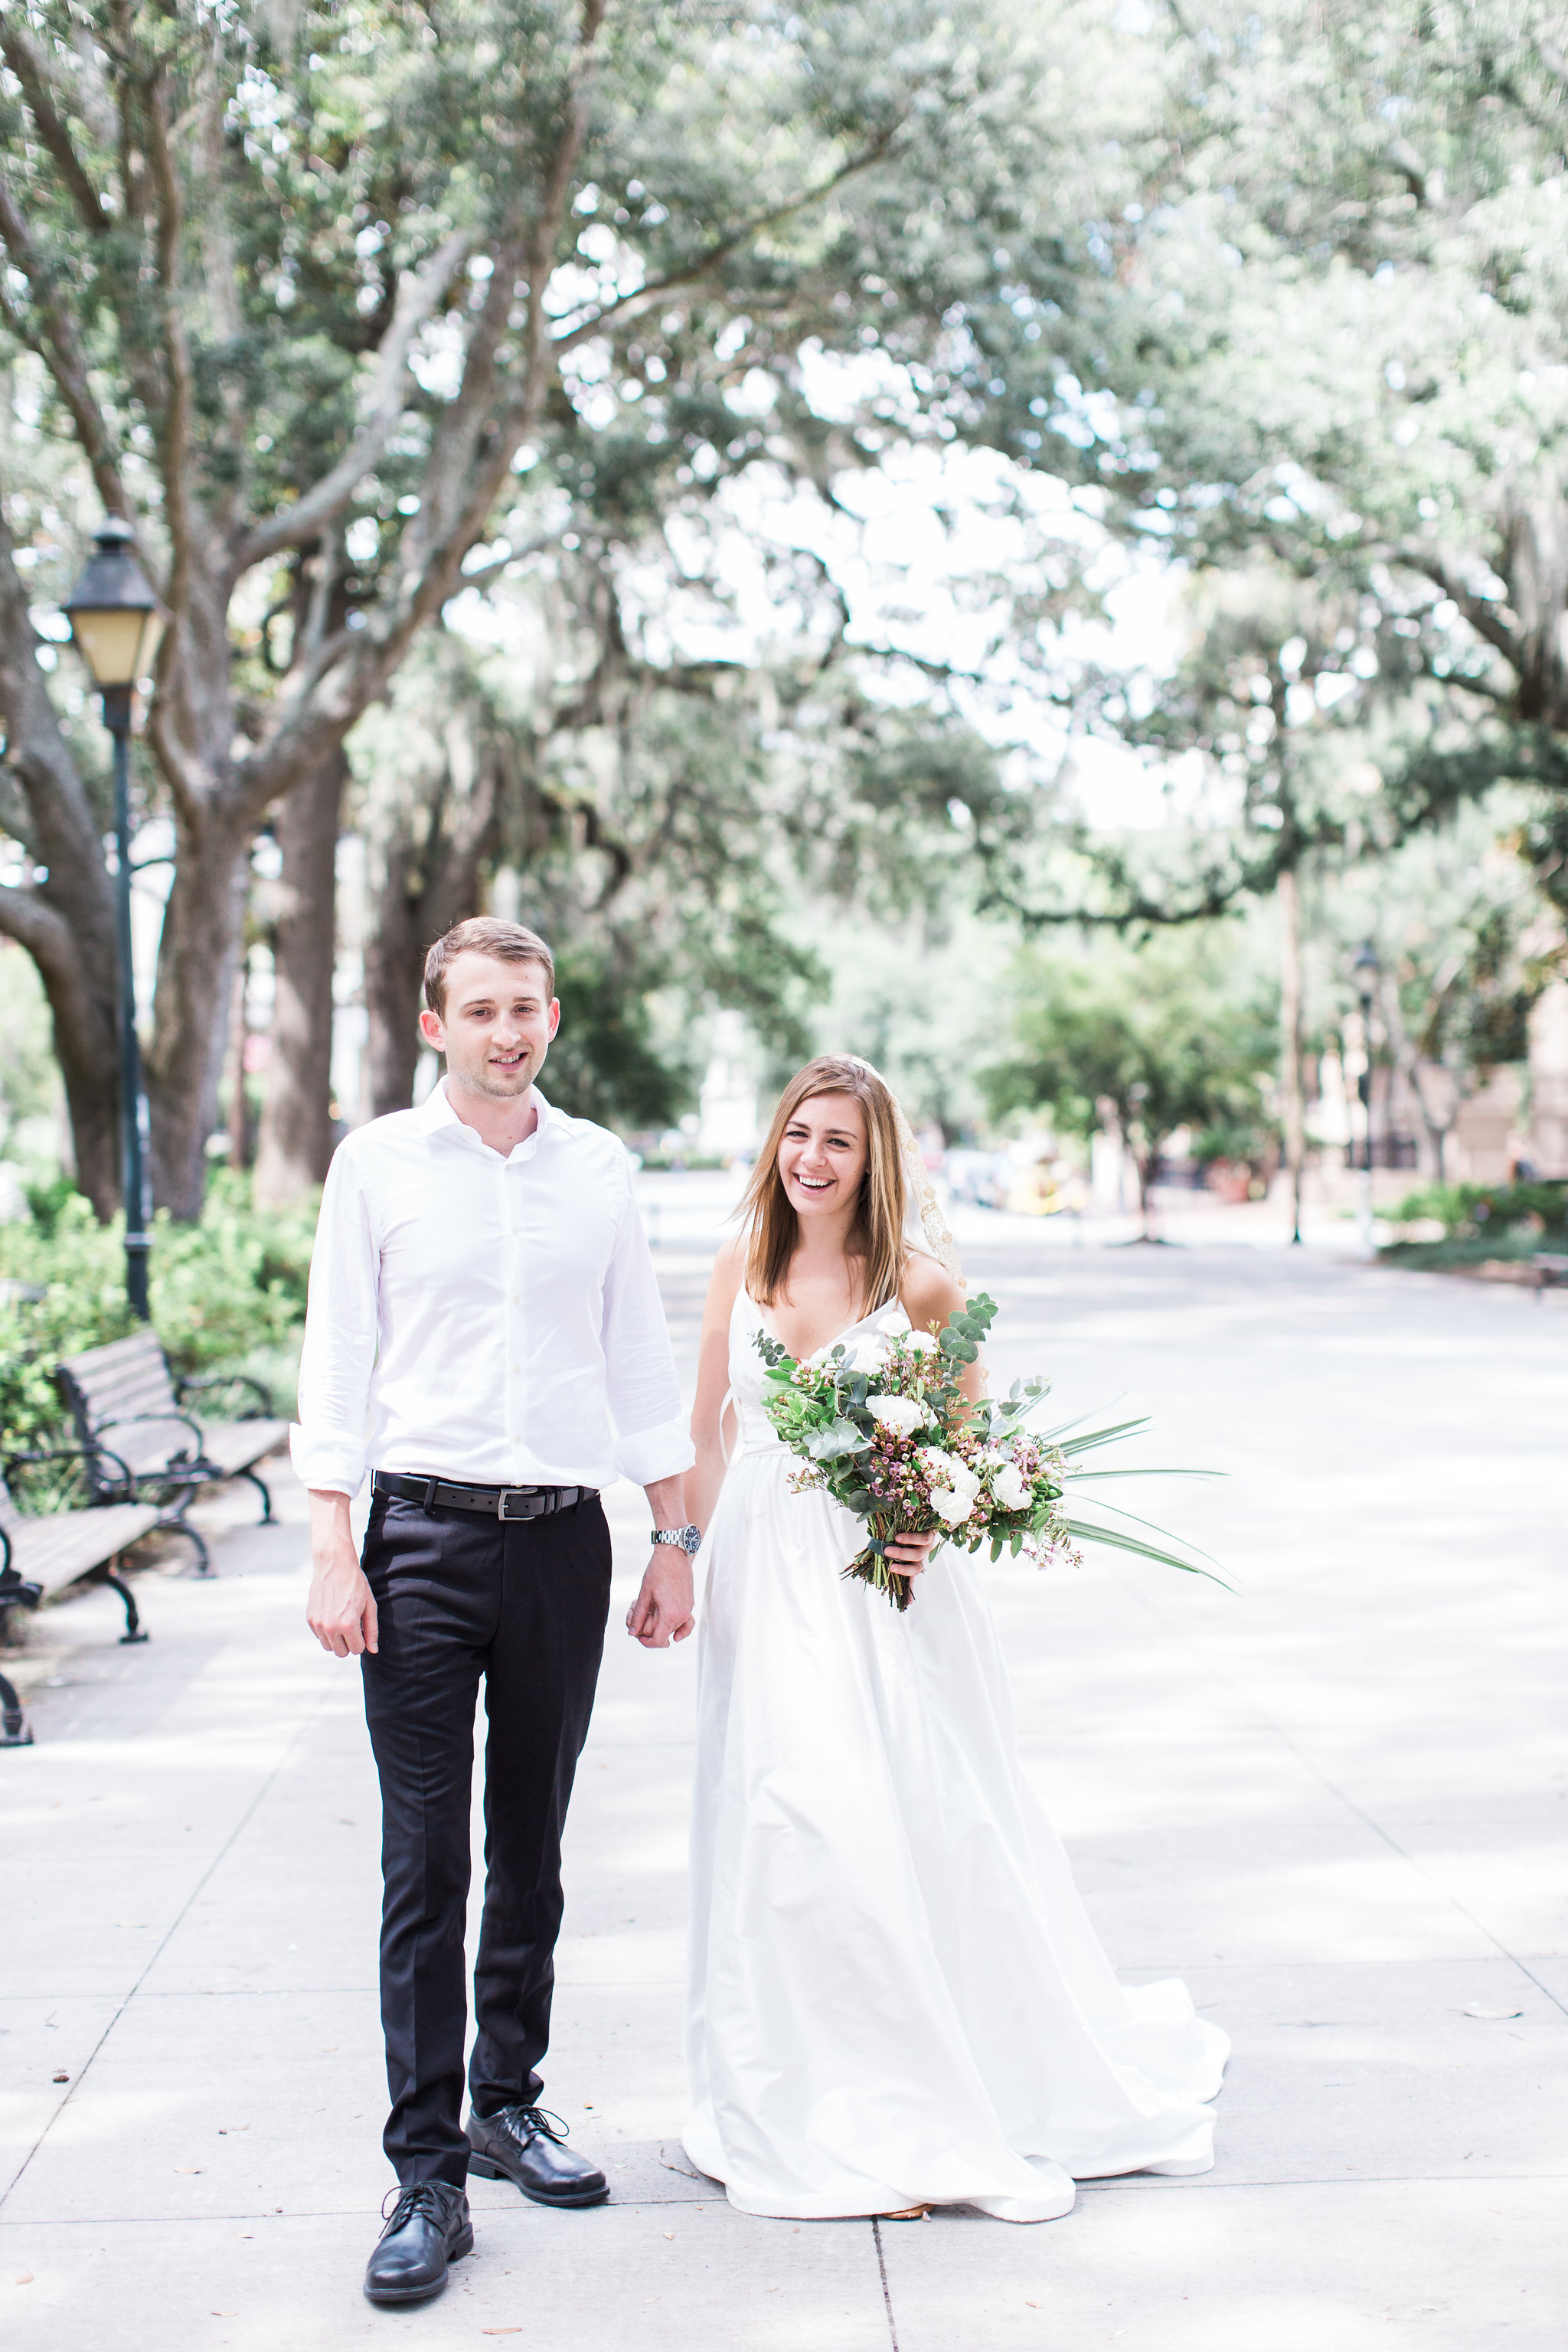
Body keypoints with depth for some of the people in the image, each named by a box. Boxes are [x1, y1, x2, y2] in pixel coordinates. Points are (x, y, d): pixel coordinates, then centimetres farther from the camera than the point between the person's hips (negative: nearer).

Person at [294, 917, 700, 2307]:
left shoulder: (600, 1170, 8)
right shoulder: (377, 1164, 1)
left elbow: (640, 1361, 12)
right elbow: (337, 1360, 0)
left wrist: (676, 1540, 10)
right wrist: (333, 1552, -7)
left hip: (563, 1539, 3)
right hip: (423, 1535, -2)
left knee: (532, 1853, 12)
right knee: (425, 1863, -3)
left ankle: (508, 2105, 28)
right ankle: (428, 2178, 4)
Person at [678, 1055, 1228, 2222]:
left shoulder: (921, 1283, -6)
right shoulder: (743, 1268, 5)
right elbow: (707, 1434, 12)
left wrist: (930, 1526, -16)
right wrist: (685, 1556, 6)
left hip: (883, 1584, -3)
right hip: (764, 1582, 3)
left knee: (911, 1822, -2)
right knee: (782, 1826, 2)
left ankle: (946, 2101, 17)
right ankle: (813, 2108, 19)